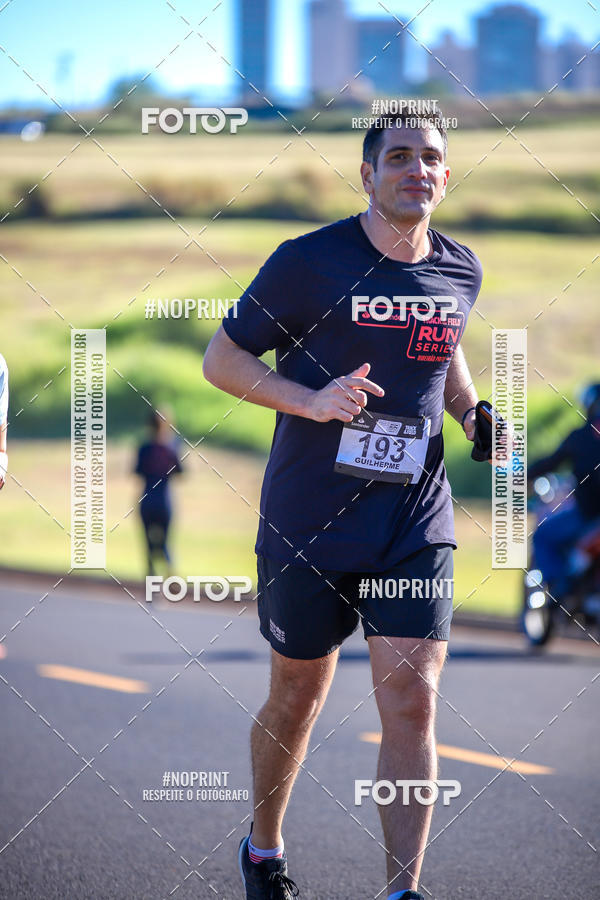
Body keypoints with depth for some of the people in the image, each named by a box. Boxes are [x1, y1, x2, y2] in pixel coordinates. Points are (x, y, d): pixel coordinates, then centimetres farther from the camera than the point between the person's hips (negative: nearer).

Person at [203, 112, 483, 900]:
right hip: (308, 525, -2)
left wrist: (472, 412, 4)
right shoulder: (310, 262, -10)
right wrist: (312, 401, -20)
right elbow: (222, 359, -5)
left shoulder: (460, 271, 4)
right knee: (297, 700, 12)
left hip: (415, 525, 3)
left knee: (412, 704, -9)